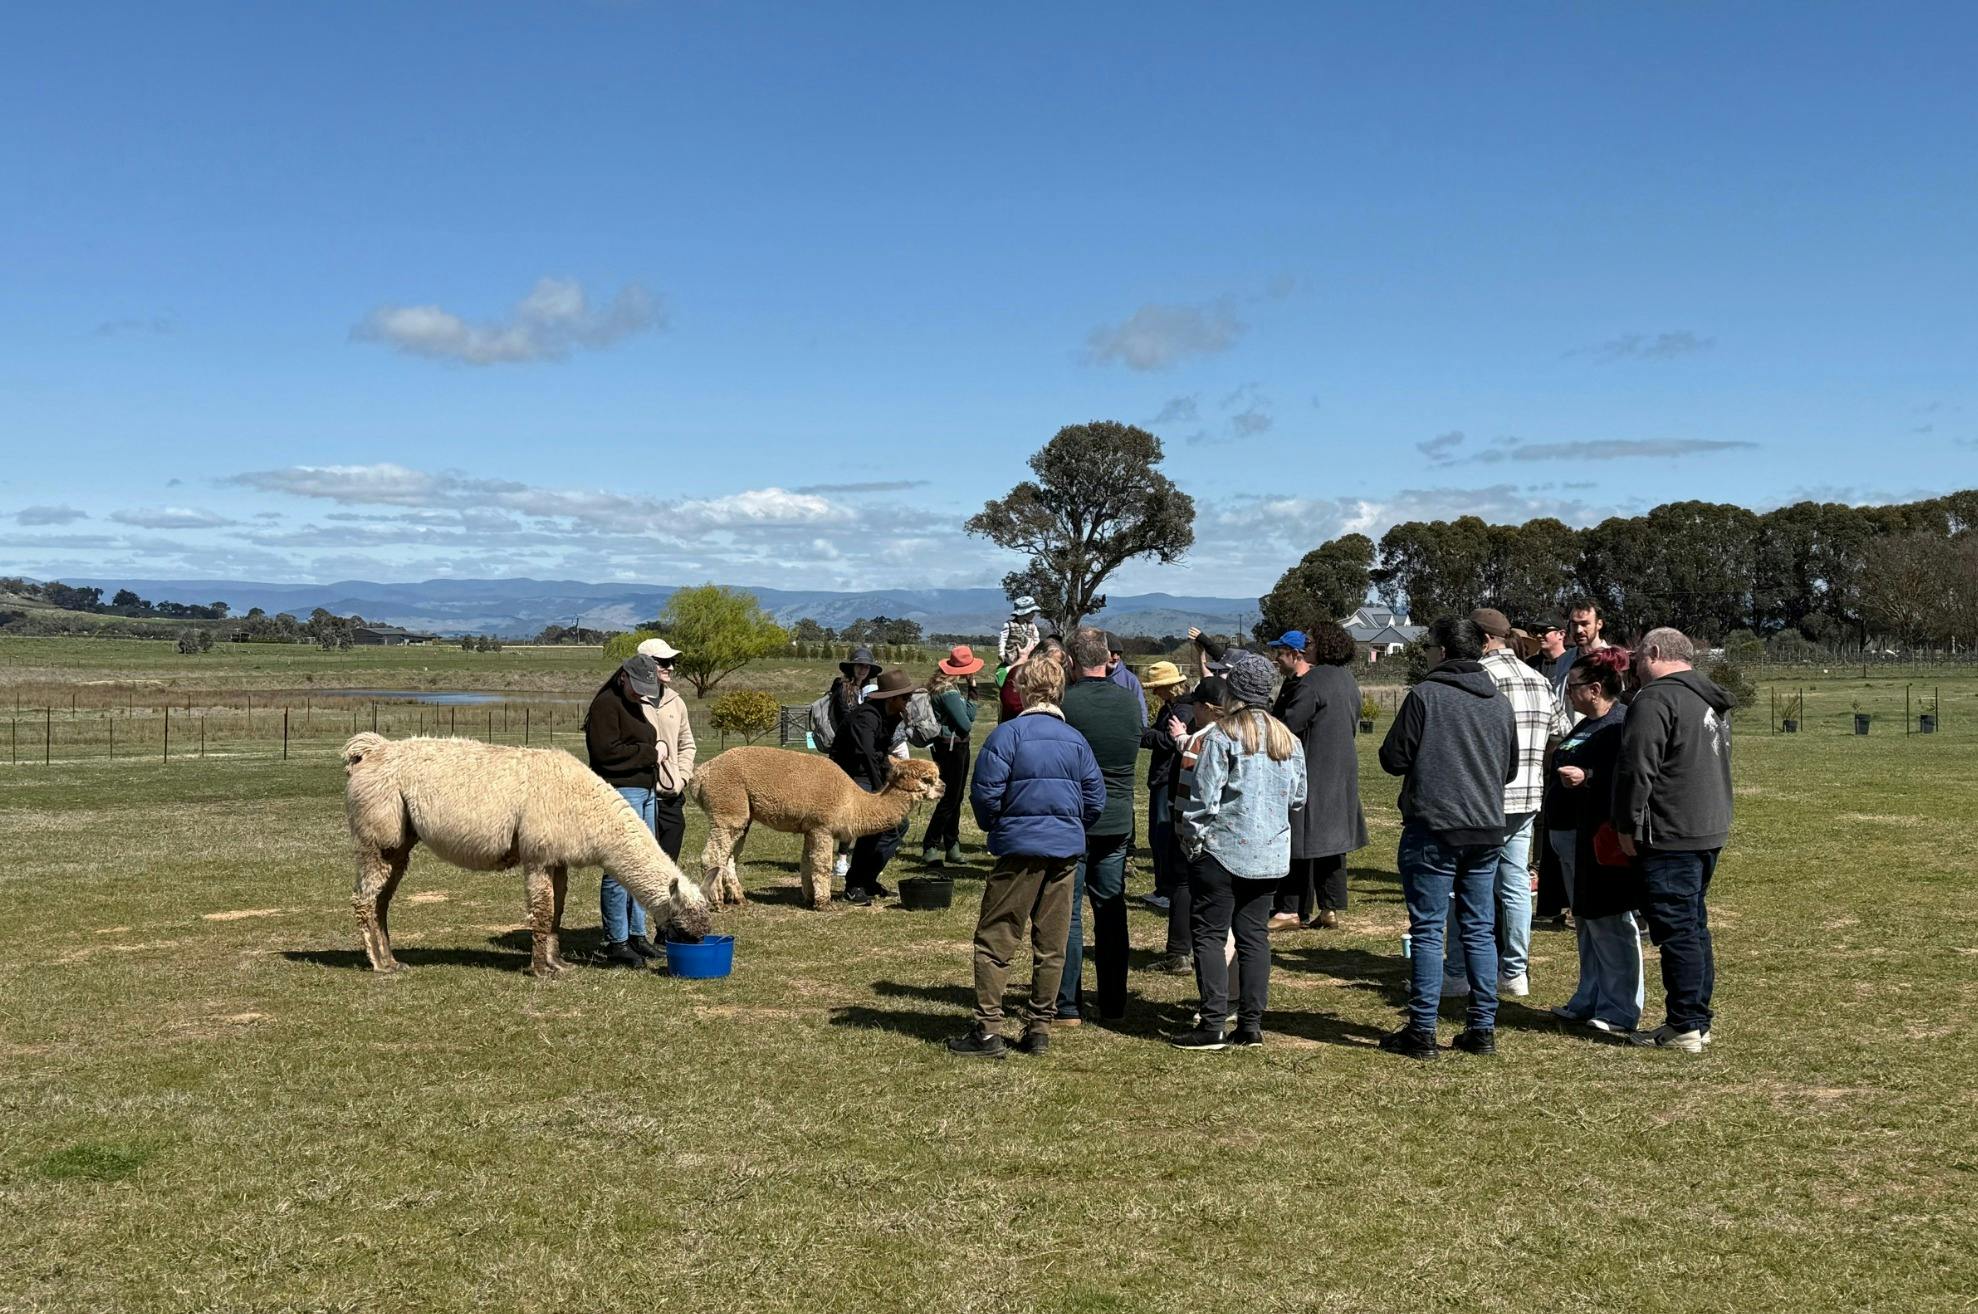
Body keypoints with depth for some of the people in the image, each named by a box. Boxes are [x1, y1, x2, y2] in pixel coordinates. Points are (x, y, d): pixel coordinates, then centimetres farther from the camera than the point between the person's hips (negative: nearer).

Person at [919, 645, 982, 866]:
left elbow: (969, 715, 5)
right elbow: (965, 723, -21)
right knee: (950, 799, -4)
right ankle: (930, 846, 2)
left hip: (958, 745, 10)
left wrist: (971, 689, -3)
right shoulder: (949, 692, -22)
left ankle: (952, 845, 23)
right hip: (951, 746, -10)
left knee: (955, 797, 15)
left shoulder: (956, 688, 9)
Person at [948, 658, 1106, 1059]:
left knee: (994, 940, 1)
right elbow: (1095, 799, 6)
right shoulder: (1076, 740, 6)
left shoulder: (1010, 733, -8)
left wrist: (993, 826, 8)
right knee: (1051, 945, 10)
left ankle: (988, 1030, -2)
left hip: (1021, 847, -5)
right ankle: (1039, 1029, 15)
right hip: (1067, 849, 5)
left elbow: (986, 791, -11)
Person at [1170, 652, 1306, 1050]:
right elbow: (1298, 797, 15)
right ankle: (1251, 1023, 10)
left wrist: (1191, 838, 1)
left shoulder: (1222, 736, -13)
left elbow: (1204, 797, -13)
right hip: (1270, 855, 6)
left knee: (1210, 934, 0)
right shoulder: (1288, 739, 8)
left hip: (1222, 849, -6)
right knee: (1254, 935, 10)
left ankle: (1213, 1024, -3)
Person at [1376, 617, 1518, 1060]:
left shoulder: (1425, 695, -10)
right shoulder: (1500, 702, 10)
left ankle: (1422, 1032, 0)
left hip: (1433, 829, -6)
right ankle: (1483, 1028, 13)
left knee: (1427, 930, -1)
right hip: (1487, 831, 6)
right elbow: (1511, 769, 19)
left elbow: (1393, 759, -8)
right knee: (1479, 930, 11)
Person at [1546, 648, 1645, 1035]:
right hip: (1571, 835, 10)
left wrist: (1586, 777, -30)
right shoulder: (1588, 724, 17)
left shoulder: (1621, 724, -15)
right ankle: (1589, 1000, 26)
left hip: (1600, 840, -10)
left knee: (1608, 924, -4)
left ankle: (1620, 1011, 2)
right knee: (1586, 923, 16)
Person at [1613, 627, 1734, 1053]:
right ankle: (1698, 1020, 21)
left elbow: (1636, 770, -18)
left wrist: (1628, 826, -11)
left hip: (1670, 837, -10)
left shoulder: (1656, 699, -15)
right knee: (1695, 926, 16)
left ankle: (1684, 1028, -2)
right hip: (1711, 830, 10)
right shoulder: (1713, 701, 16)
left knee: (1677, 930, -5)